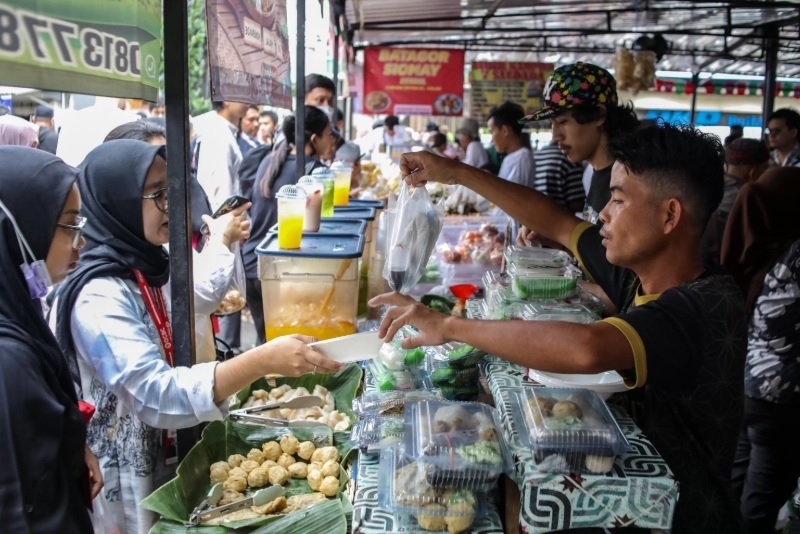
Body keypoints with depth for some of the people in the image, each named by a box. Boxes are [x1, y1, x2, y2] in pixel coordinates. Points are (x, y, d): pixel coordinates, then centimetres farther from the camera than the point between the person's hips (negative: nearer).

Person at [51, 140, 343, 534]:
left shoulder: (148, 267, 1)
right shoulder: (99, 296, -25)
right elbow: (156, 395, -36)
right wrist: (262, 361, -45)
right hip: (127, 484, -8)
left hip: (169, 462, 8)